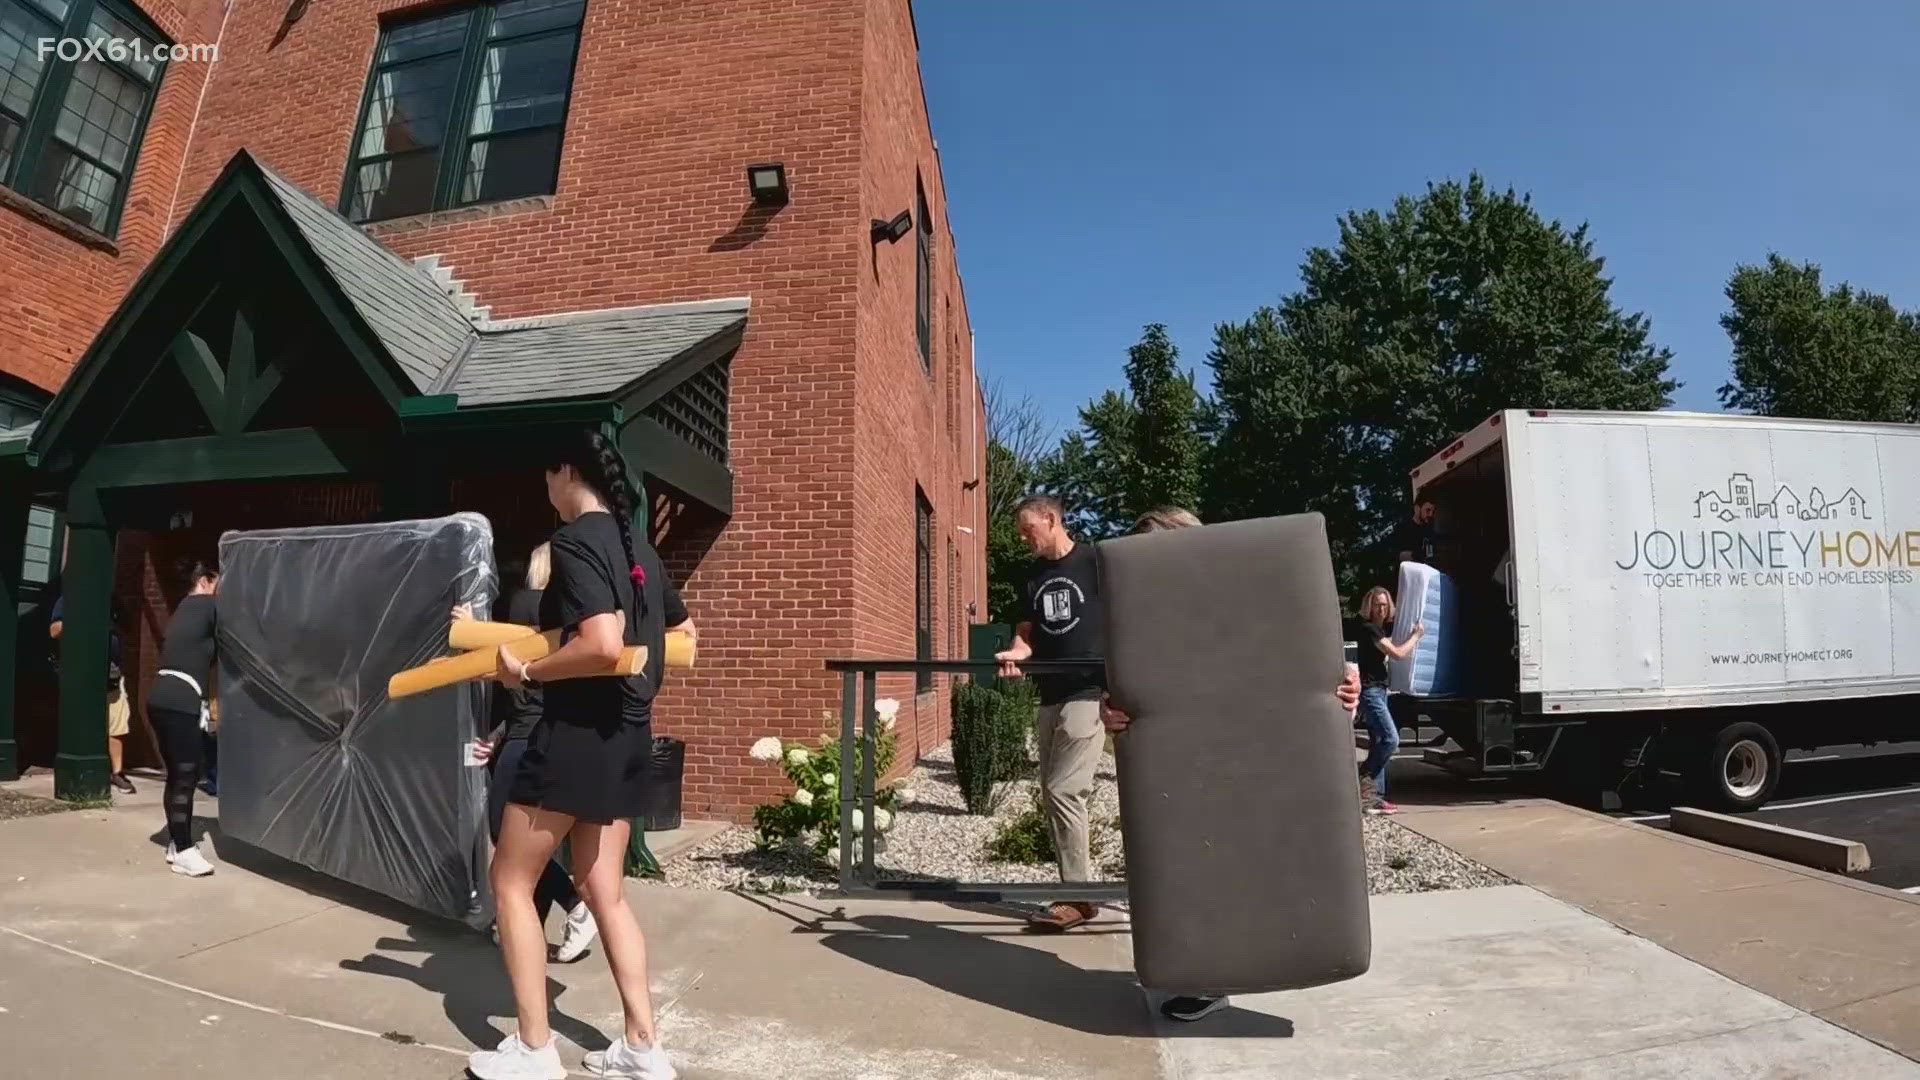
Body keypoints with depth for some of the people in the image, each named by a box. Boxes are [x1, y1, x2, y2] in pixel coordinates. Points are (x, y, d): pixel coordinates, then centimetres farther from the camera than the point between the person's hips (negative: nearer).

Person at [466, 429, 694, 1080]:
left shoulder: (575, 541, -14)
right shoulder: (638, 547, 11)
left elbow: (603, 646, -27)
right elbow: (683, 633, 24)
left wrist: (525, 672, -14)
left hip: (576, 732, -8)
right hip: (628, 734, 8)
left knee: (510, 882, 10)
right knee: (604, 893, 15)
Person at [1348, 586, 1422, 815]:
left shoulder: (1384, 627, 14)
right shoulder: (1368, 628, -13)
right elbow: (1397, 653, -15)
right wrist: (1416, 636, -2)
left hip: (1379, 691, 10)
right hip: (1369, 690, -10)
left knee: (1378, 744, 8)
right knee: (1391, 739, -16)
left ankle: (1375, 796, 10)